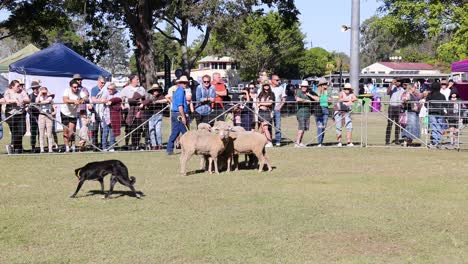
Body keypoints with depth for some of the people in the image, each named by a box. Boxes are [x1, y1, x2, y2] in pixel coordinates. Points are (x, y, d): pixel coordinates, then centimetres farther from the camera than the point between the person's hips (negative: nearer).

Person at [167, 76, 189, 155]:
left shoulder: (177, 90, 18)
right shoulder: (181, 91, -13)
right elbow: (180, 105, -19)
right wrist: (183, 117, -20)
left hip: (174, 113, 10)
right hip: (179, 114, -10)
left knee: (175, 132, 10)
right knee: (185, 133, -4)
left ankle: (169, 150, 10)